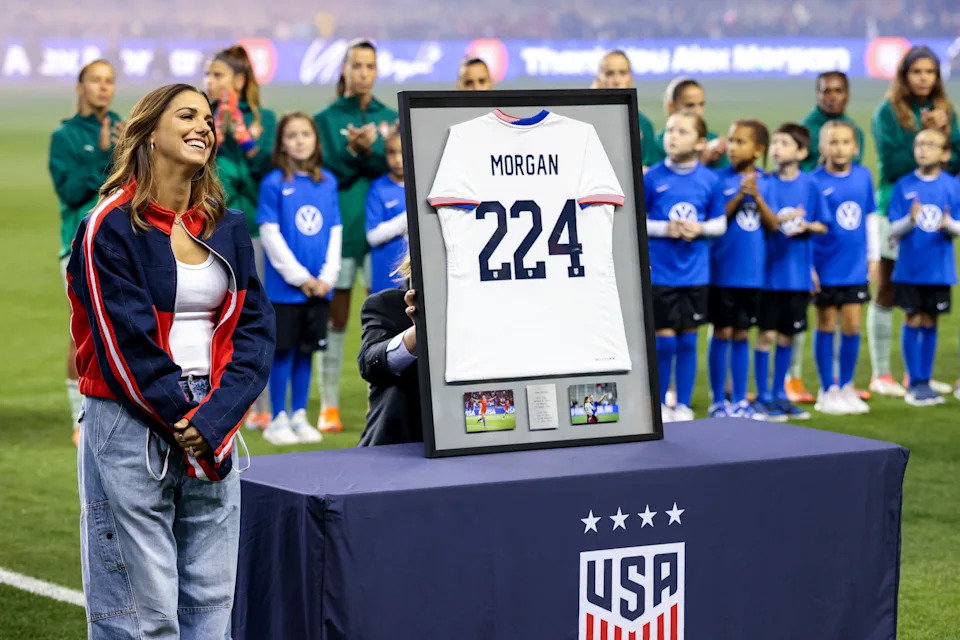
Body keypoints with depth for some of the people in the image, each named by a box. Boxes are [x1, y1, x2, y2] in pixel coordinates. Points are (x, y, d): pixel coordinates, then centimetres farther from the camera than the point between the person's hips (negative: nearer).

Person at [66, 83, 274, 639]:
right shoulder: (110, 227, -5)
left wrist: (215, 419, -9)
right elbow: (125, 343, -10)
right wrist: (184, 425, -10)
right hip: (131, 423, -5)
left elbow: (255, 327, 6)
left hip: (214, 430, 6)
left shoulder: (229, 229, 12)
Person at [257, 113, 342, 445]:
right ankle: (278, 420, 9)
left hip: (319, 287, 4)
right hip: (285, 285, -4)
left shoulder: (328, 182, 7)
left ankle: (299, 417, 18)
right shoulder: (274, 183, -5)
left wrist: (328, 277, -3)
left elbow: (335, 231, 8)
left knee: (306, 352, 10)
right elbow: (270, 234, -8)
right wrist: (299, 276, -10)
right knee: (283, 352, 1)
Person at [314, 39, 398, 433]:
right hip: (338, 228, -1)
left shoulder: (391, 119, 10)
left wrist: (369, 150, -18)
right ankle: (329, 405, 8)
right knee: (335, 319, 3)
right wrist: (352, 151, -21)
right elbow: (325, 172, -5)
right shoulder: (325, 120, 5)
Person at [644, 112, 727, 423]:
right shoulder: (652, 177, -5)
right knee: (665, 340, 0)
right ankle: (660, 405, 15)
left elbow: (720, 223, 8)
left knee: (688, 340, 8)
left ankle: (684, 406, 18)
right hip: (660, 272, -2)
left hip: (695, 273, 2)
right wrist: (664, 228, -14)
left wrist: (700, 228, -11)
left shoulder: (710, 180, 0)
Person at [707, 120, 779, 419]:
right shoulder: (720, 179, -5)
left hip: (752, 272, 3)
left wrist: (756, 197, -13)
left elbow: (773, 225, 0)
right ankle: (718, 401, 10)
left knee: (742, 335, 11)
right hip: (723, 270, -3)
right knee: (722, 333, 1)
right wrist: (739, 196, -19)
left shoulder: (764, 183, 5)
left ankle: (740, 401, 18)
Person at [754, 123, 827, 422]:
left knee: (787, 335, 10)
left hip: (798, 271, 2)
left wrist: (806, 226, -13)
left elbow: (822, 226, 6)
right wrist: (780, 220, -17)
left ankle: (779, 394, 21)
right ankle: (763, 396, 7)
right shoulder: (765, 183, -2)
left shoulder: (809, 185, 2)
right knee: (766, 333, -1)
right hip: (770, 269, -2)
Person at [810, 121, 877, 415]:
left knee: (852, 327, 6)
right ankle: (828, 391, 16)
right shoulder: (815, 182, -11)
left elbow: (870, 217, 12)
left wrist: (873, 256, 13)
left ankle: (846, 388, 21)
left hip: (855, 268, 3)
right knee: (826, 327, 7)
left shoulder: (864, 177, 1)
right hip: (826, 269, -3)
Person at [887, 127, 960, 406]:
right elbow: (894, 232, -3)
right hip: (910, 268, -1)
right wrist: (910, 220, -24)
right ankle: (914, 383, 10)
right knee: (913, 321, 1)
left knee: (929, 322, 8)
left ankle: (925, 381, 18)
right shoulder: (904, 186, -3)